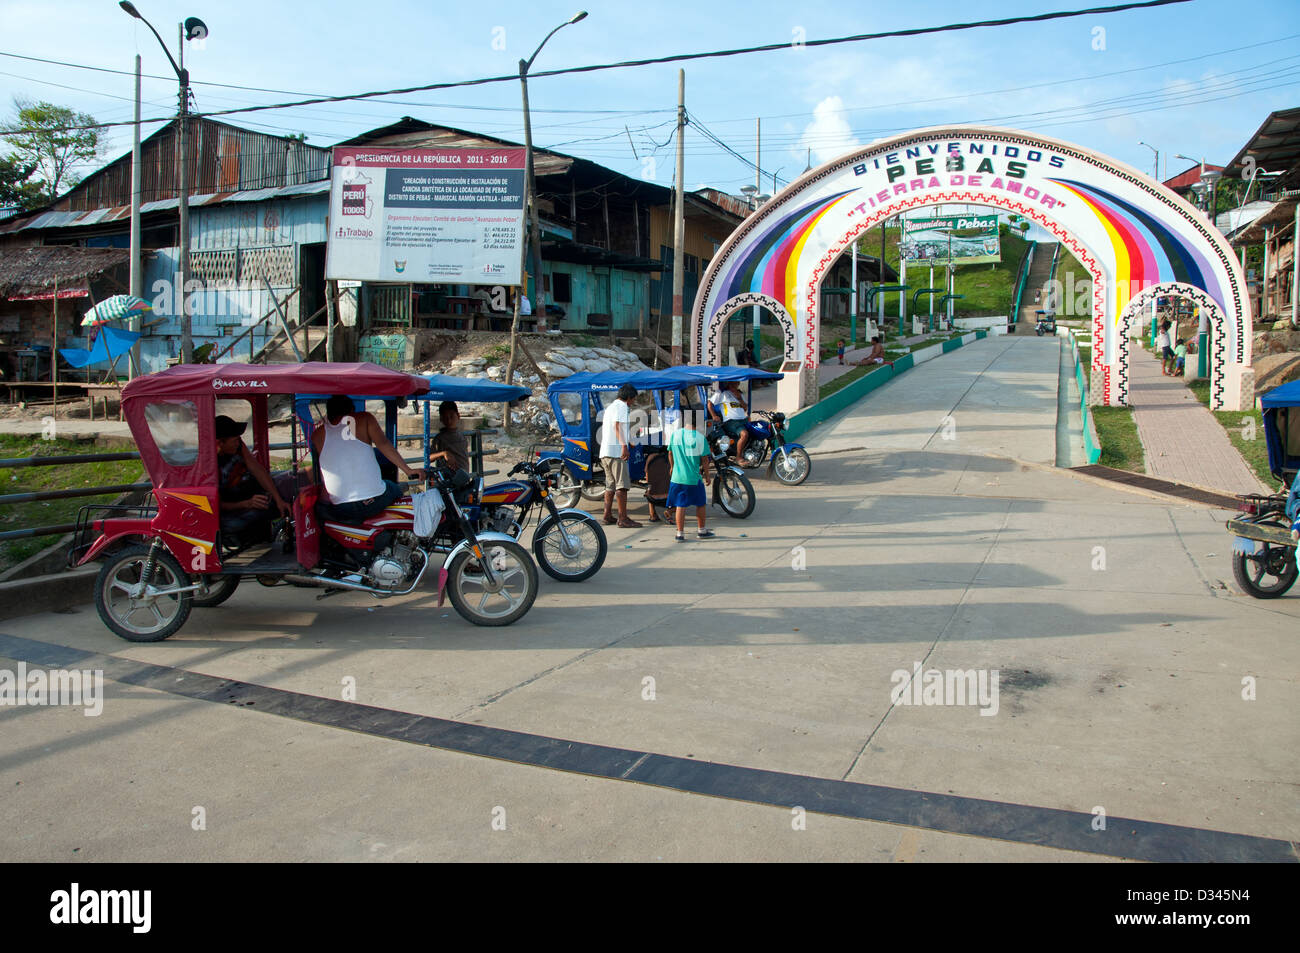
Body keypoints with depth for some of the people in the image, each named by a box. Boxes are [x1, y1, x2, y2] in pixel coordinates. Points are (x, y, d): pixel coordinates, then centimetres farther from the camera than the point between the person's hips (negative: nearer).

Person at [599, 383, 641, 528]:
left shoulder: (610, 407, 24)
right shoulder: (622, 406, -5)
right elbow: (617, 425, -18)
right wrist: (624, 445, -27)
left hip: (605, 451, 10)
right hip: (616, 451, -10)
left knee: (610, 485, 13)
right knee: (622, 485, -9)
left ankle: (608, 516, 13)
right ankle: (623, 519, -12)